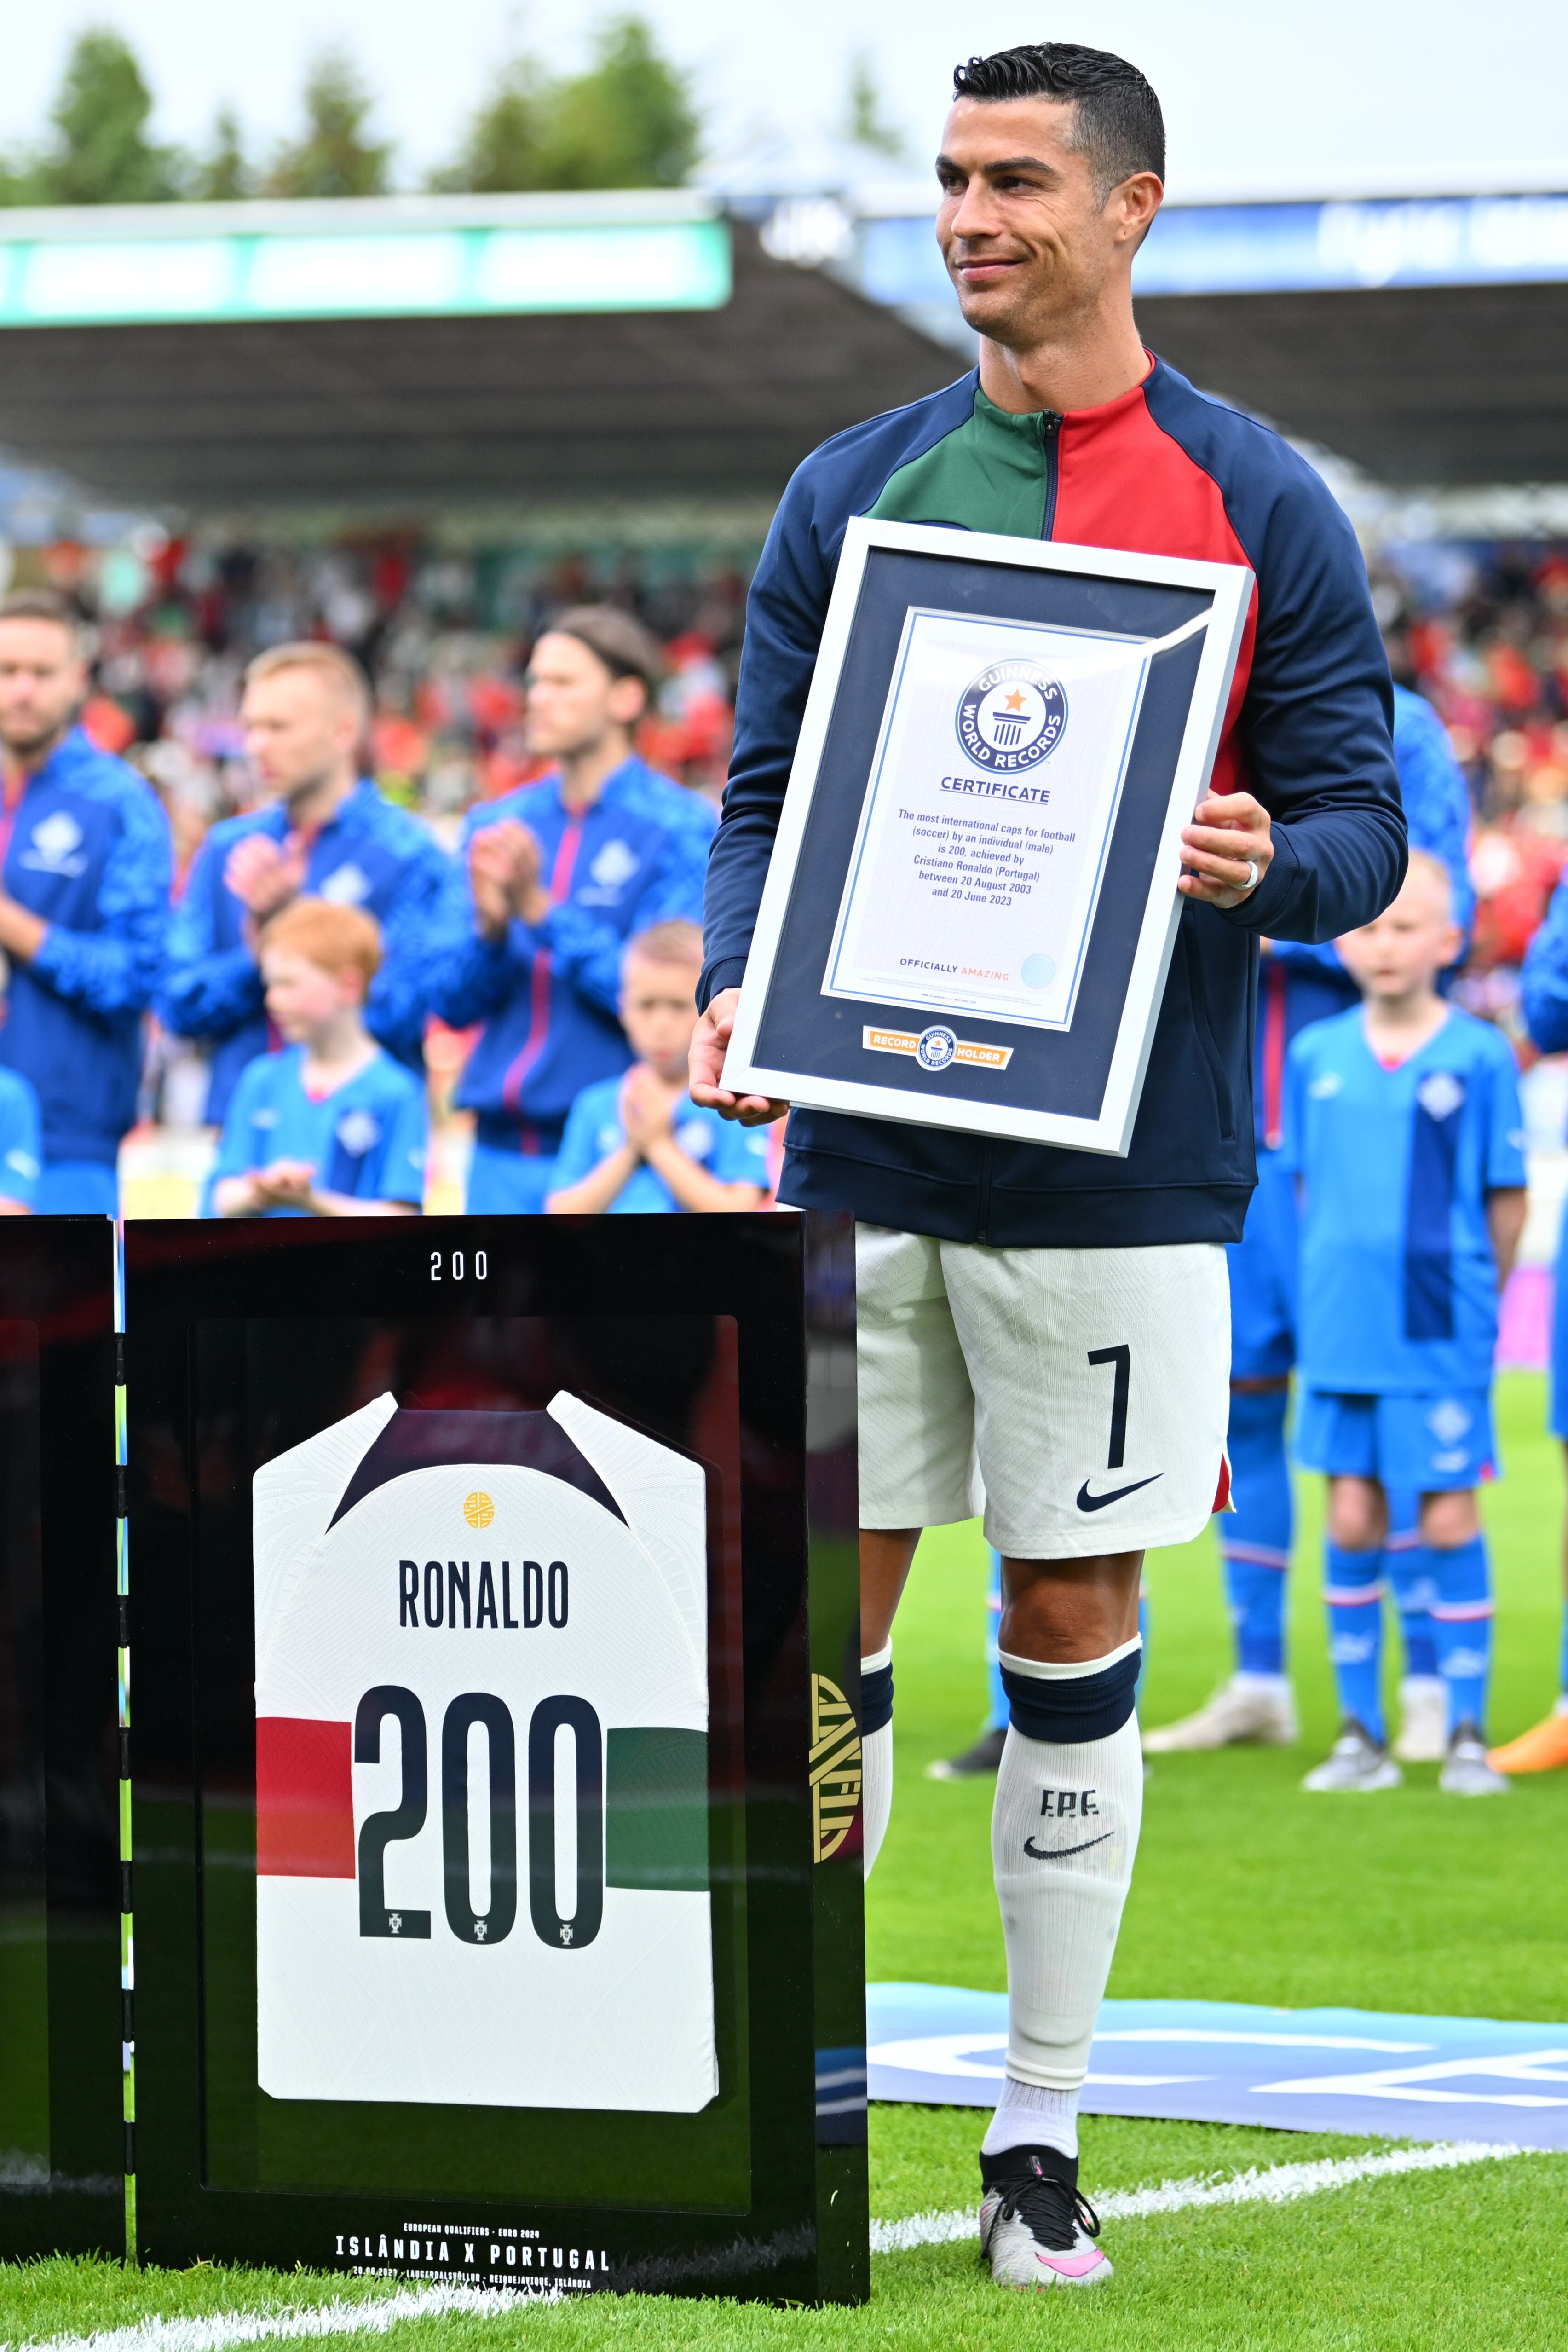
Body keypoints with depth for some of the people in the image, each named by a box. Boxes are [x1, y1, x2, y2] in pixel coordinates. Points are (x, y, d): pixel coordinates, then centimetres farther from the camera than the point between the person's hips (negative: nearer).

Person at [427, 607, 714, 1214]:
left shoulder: (681, 828, -4)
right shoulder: (495, 825, 13)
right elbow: (452, 999, 10)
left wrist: (541, 910, -18)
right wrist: (489, 927, -12)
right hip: (503, 1150, 5)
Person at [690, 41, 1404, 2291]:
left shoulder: (1261, 504, 1)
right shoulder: (851, 492, 8)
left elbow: (1362, 822, 1)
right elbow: (767, 795, 11)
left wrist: (1262, 864, -21)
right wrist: (740, 988, -8)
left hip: (1118, 1160, -2)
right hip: (866, 1143, 2)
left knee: (1072, 1636, 2)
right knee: (823, 1613, 2)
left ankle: (1041, 2138, 11)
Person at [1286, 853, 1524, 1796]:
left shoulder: (1479, 1056, -5)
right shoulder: (1317, 1055, 5)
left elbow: (1507, 1198, 0)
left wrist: (1471, 1299, 2)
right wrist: (1337, 1289, 9)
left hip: (1443, 1332, -3)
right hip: (1342, 1331, 3)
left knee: (1449, 1520, 0)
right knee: (1353, 1521, 6)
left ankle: (1468, 1735, 6)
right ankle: (1360, 1733, 13)